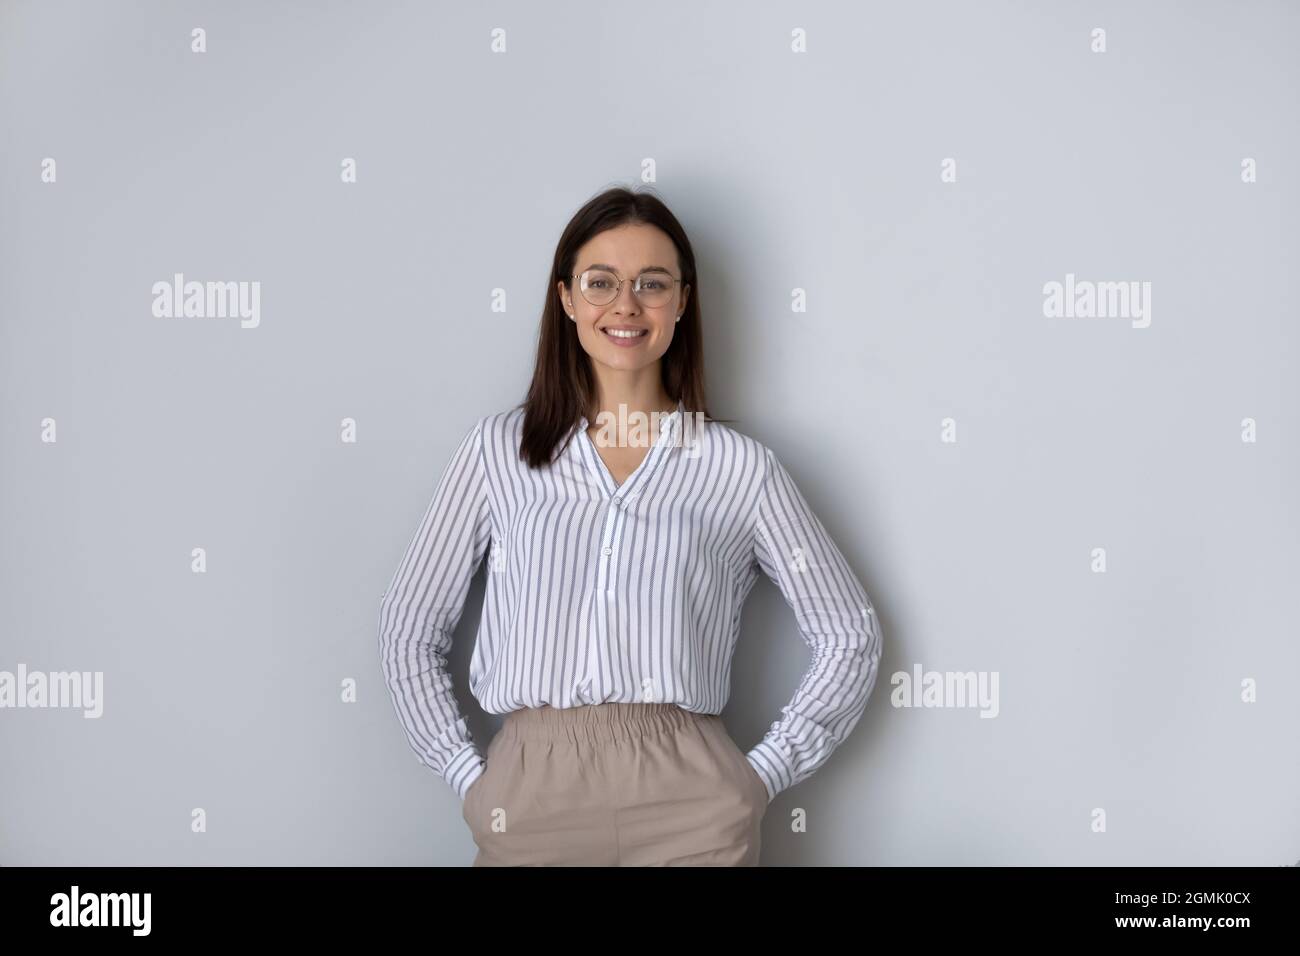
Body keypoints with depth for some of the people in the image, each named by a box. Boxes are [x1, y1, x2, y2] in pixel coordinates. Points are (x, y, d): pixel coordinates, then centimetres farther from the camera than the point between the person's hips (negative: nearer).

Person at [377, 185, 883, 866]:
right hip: (529, 802, 1)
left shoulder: (740, 467, 3)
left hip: (689, 812, -1)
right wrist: (471, 778, 1)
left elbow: (849, 638, 7)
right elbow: (409, 631, 8)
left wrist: (760, 775, 0)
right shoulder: (499, 448, 6)